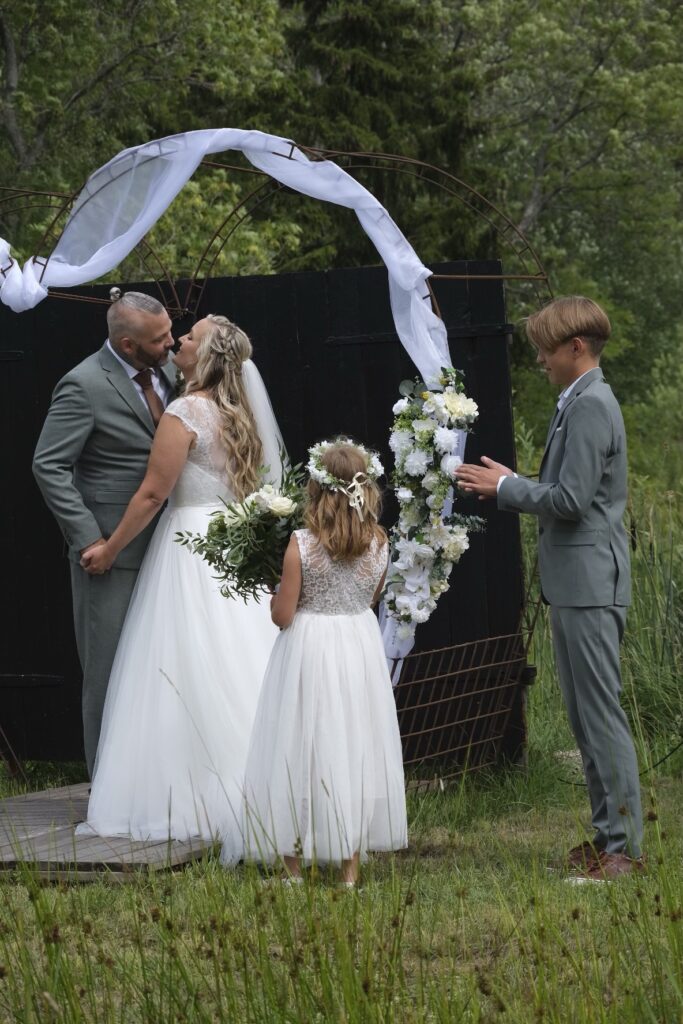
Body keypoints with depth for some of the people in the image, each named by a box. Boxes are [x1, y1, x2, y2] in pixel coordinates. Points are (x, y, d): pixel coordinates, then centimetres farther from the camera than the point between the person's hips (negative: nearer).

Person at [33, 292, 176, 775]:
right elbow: (49, 466, -14)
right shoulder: (85, 386, -14)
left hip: (163, 545, 6)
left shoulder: (168, 372, 6)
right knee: (111, 669, 1)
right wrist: (88, 539, -17)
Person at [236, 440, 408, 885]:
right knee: (354, 749, 11)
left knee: (300, 752, 6)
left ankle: (292, 865, 11)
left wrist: (276, 595, 8)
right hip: (361, 646, 3)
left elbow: (283, 615, -12)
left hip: (310, 649, -3)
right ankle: (350, 867, 13)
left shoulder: (302, 544, -16)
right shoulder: (378, 544, -4)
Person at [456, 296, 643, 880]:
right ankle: (608, 834, 19)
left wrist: (507, 487, -9)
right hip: (576, 585, 11)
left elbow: (571, 500, -21)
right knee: (586, 715, 14)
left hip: (590, 585, -11)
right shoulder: (581, 403, 16)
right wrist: (509, 488, 11)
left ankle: (625, 845, -4)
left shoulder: (590, 407, -16)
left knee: (602, 713, -7)